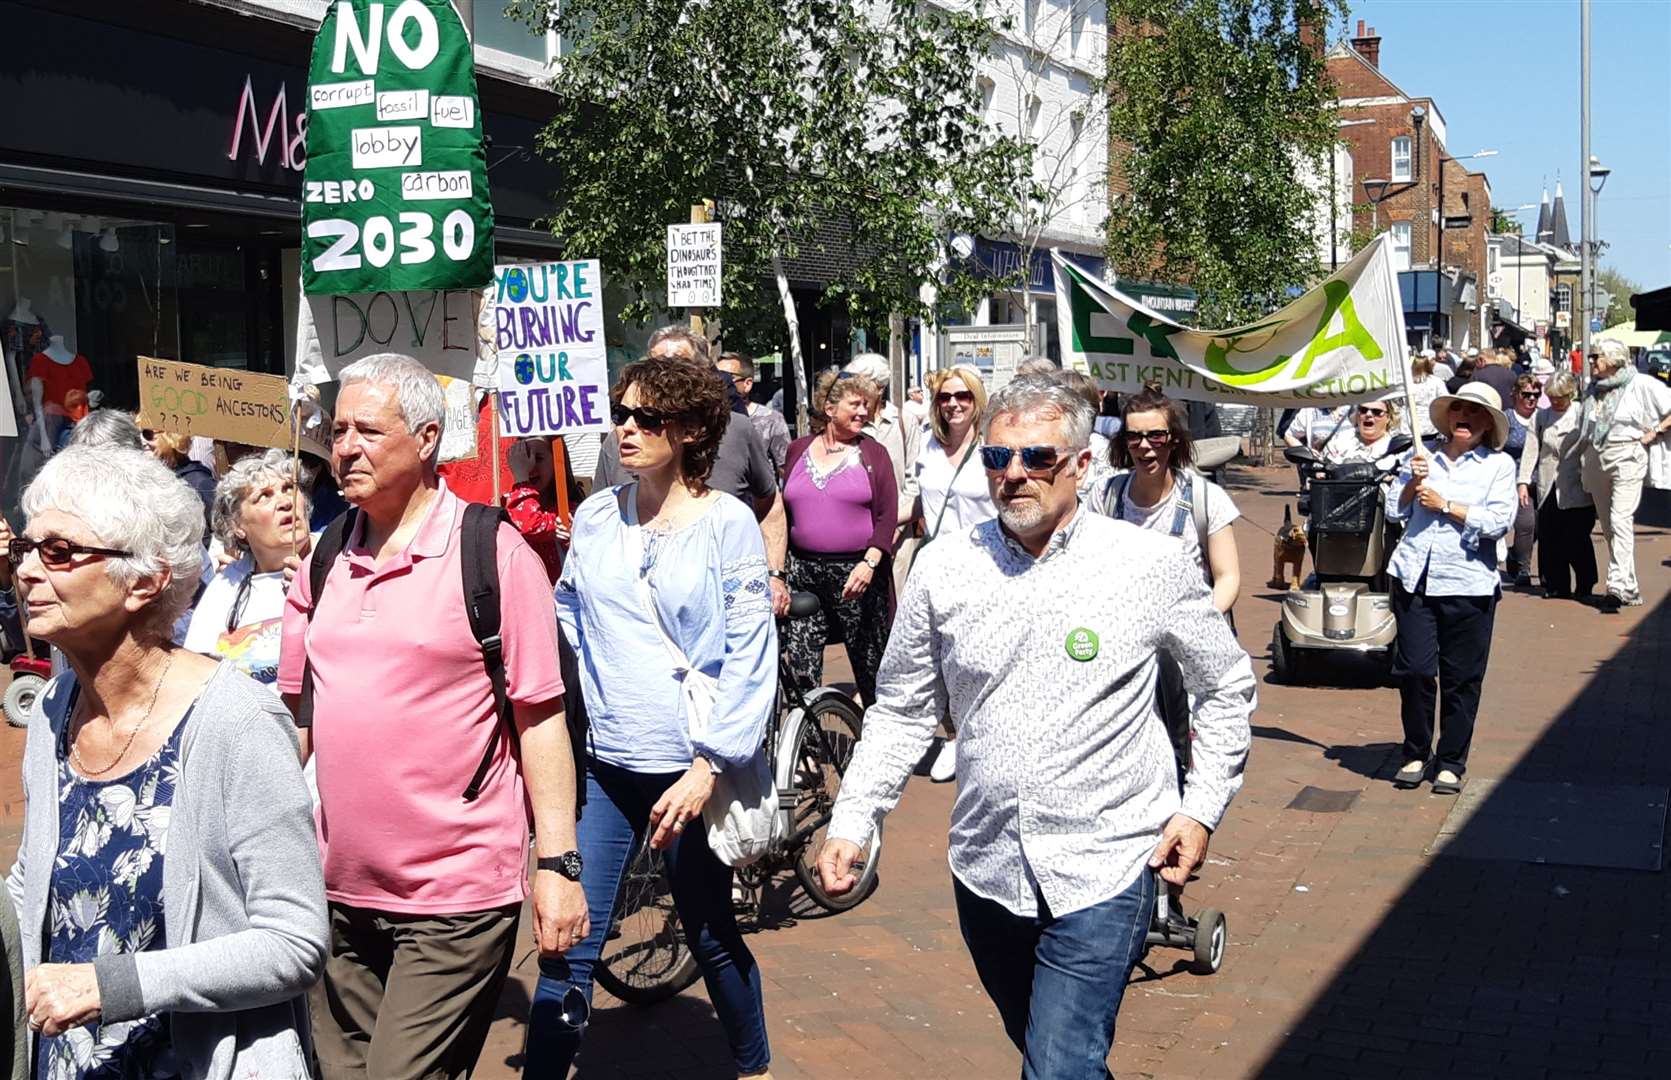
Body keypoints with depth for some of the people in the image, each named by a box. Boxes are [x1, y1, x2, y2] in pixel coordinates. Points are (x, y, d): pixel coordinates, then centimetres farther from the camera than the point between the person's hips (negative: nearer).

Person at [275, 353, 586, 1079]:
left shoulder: (493, 554, -8)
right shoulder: (324, 560, 9)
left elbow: (540, 718, -8)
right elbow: (296, 710, 15)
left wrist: (558, 864, -12)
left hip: (455, 897, -6)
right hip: (339, 891, 6)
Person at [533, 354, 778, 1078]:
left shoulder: (727, 523, -7)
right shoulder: (596, 516, 5)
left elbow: (751, 657, -9)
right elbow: (567, 615, 17)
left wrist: (708, 767, -15)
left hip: (689, 768, -3)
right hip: (605, 766, 3)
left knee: (710, 936, 13)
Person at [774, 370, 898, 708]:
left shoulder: (873, 453, 2)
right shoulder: (799, 449, 11)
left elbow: (887, 515, -3)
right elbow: (783, 512, 16)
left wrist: (869, 562, -16)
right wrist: (776, 566, 10)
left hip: (857, 574, -2)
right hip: (803, 572, 3)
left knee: (870, 663, 0)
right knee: (800, 668, -1)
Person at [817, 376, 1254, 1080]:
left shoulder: (1152, 565, -7)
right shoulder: (943, 570, -1)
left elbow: (1228, 688, 6)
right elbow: (902, 711, 8)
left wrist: (1202, 808, -1)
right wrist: (852, 822, 0)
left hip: (1103, 870, -4)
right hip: (985, 868, 4)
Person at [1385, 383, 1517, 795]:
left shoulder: (1499, 465, 3)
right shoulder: (1422, 458, 11)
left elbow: (1498, 522, -9)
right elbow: (1394, 511, 11)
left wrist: (1443, 505, -9)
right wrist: (1412, 483, -6)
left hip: (1468, 583, -2)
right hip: (1415, 578, 2)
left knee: (1461, 679, 4)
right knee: (1414, 670, 1)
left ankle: (1451, 763, 16)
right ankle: (1416, 754, 18)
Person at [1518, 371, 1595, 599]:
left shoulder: (1582, 416, 1)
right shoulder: (1540, 418, 8)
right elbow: (1530, 450, 4)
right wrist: (1523, 482, -5)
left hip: (1576, 489, -3)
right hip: (1548, 489, 3)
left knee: (1577, 538, -1)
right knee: (1549, 540, 4)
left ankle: (1584, 586, 15)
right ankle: (1556, 586, 16)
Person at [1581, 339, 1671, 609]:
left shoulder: (1642, 385, -5)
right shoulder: (1592, 390, 14)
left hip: (1627, 457, -7)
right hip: (1596, 460, 7)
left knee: (1620, 520, -18)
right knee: (1609, 525, 8)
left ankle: (1618, 585, -23)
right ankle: (1630, 590, 16)